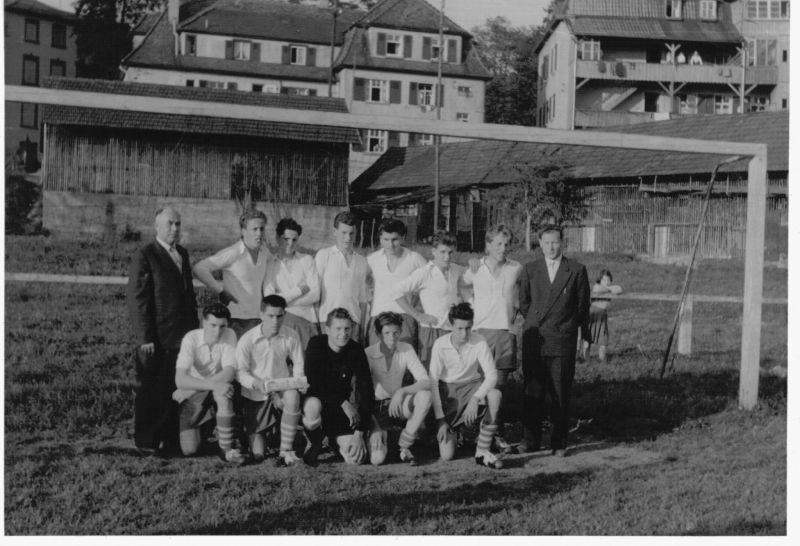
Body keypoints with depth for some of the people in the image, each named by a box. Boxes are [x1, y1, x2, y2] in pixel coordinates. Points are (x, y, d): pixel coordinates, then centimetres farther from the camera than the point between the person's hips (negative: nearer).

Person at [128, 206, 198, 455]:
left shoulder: (183, 254, 15)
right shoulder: (144, 256, -7)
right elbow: (136, 299, -11)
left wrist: (194, 328, 15)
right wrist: (144, 338, -15)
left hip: (182, 337, 6)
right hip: (155, 339, -6)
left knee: (177, 389, 10)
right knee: (150, 391, 3)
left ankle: (172, 438, 21)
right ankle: (146, 441, 14)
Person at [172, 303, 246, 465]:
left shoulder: (229, 335, -15)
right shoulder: (191, 339, -20)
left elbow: (229, 372, -25)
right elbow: (180, 380, -29)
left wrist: (190, 389, -29)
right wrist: (213, 384, -42)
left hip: (217, 388, 1)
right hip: (191, 393, -1)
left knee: (224, 392, -36)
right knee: (189, 449, -12)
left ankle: (226, 448, -23)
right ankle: (199, 427, 23)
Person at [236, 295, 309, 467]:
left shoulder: (291, 336, -12)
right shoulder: (247, 340, -16)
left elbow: (298, 364, 0)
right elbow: (241, 372, -12)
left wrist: (299, 381, -20)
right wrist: (258, 384, -31)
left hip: (282, 390, 1)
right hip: (255, 395, -1)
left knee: (293, 396, -39)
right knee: (257, 455, 0)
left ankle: (286, 451, -25)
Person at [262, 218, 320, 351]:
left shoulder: (307, 260, 9)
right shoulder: (269, 264, 5)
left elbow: (315, 294, -1)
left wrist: (284, 300, -6)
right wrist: (300, 290, -4)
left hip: (307, 320, 1)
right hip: (281, 321, -1)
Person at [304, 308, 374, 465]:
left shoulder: (356, 350, -10)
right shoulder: (316, 344, -15)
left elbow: (366, 392, -12)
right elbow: (313, 384, -23)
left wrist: (359, 433, -19)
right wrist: (343, 403, -29)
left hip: (340, 412, 2)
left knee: (357, 458, -17)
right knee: (314, 405, -40)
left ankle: (336, 440, 21)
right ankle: (313, 443, -5)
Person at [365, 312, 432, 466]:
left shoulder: (406, 349, -8)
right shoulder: (368, 355, -17)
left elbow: (426, 382, -16)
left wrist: (402, 391, -33)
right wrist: (375, 428, -23)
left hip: (398, 404, 3)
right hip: (376, 408, -3)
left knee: (425, 395, -30)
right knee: (377, 458, -24)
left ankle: (405, 446, -12)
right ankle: (383, 436, 15)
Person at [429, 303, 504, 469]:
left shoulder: (479, 341, -16)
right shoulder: (440, 344, -17)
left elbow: (492, 375, -19)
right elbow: (433, 382, -14)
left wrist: (475, 399, -35)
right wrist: (440, 419, -18)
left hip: (472, 386, 1)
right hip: (448, 390, -1)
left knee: (495, 395, -36)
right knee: (446, 455, -11)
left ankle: (482, 451, -22)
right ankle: (449, 430, 28)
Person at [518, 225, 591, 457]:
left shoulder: (577, 270, 3)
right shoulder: (529, 270, 9)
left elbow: (583, 305, 11)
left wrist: (585, 334, 16)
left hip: (563, 340, -2)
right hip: (533, 339, 2)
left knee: (560, 394, 0)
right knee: (532, 392, 4)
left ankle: (559, 442, 9)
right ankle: (530, 440, 13)